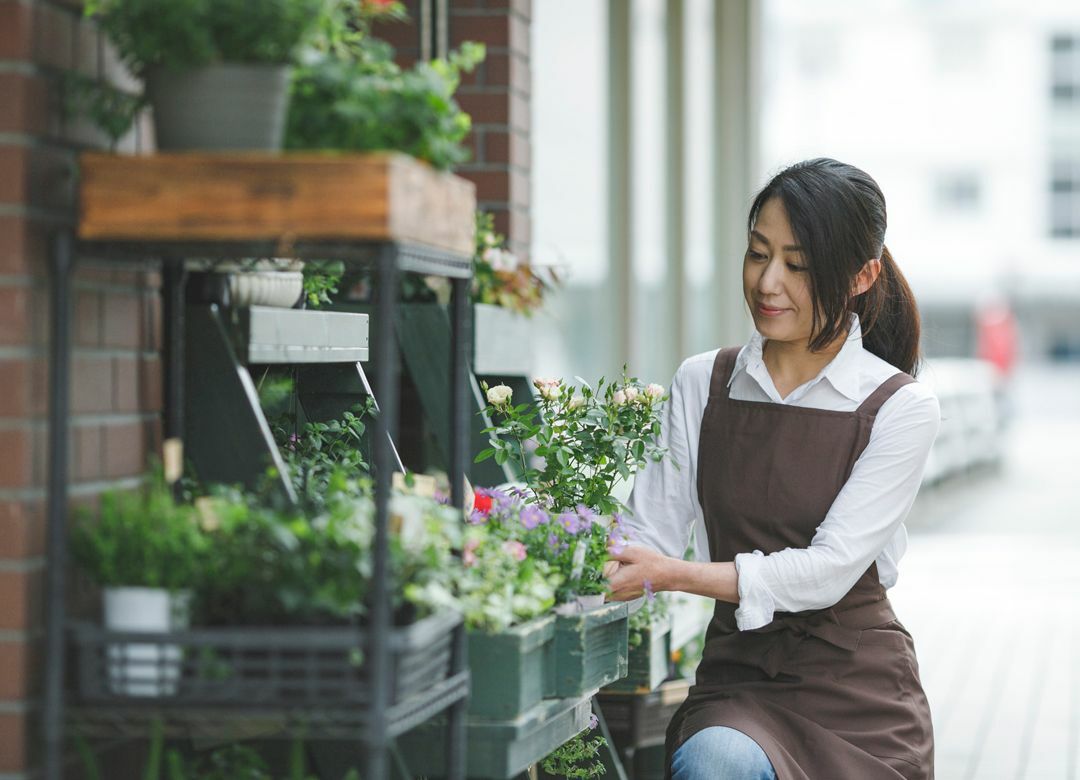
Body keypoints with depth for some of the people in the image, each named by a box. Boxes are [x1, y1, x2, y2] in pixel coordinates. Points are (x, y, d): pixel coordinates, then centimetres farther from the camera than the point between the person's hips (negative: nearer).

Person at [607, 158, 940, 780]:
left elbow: (830, 568, -13)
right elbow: (652, 530, 2)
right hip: (738, 680, 1)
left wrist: (673, 575, -23)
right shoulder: (702, 384, 8)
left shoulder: (900, 408, -4)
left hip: (858, 692, -1)